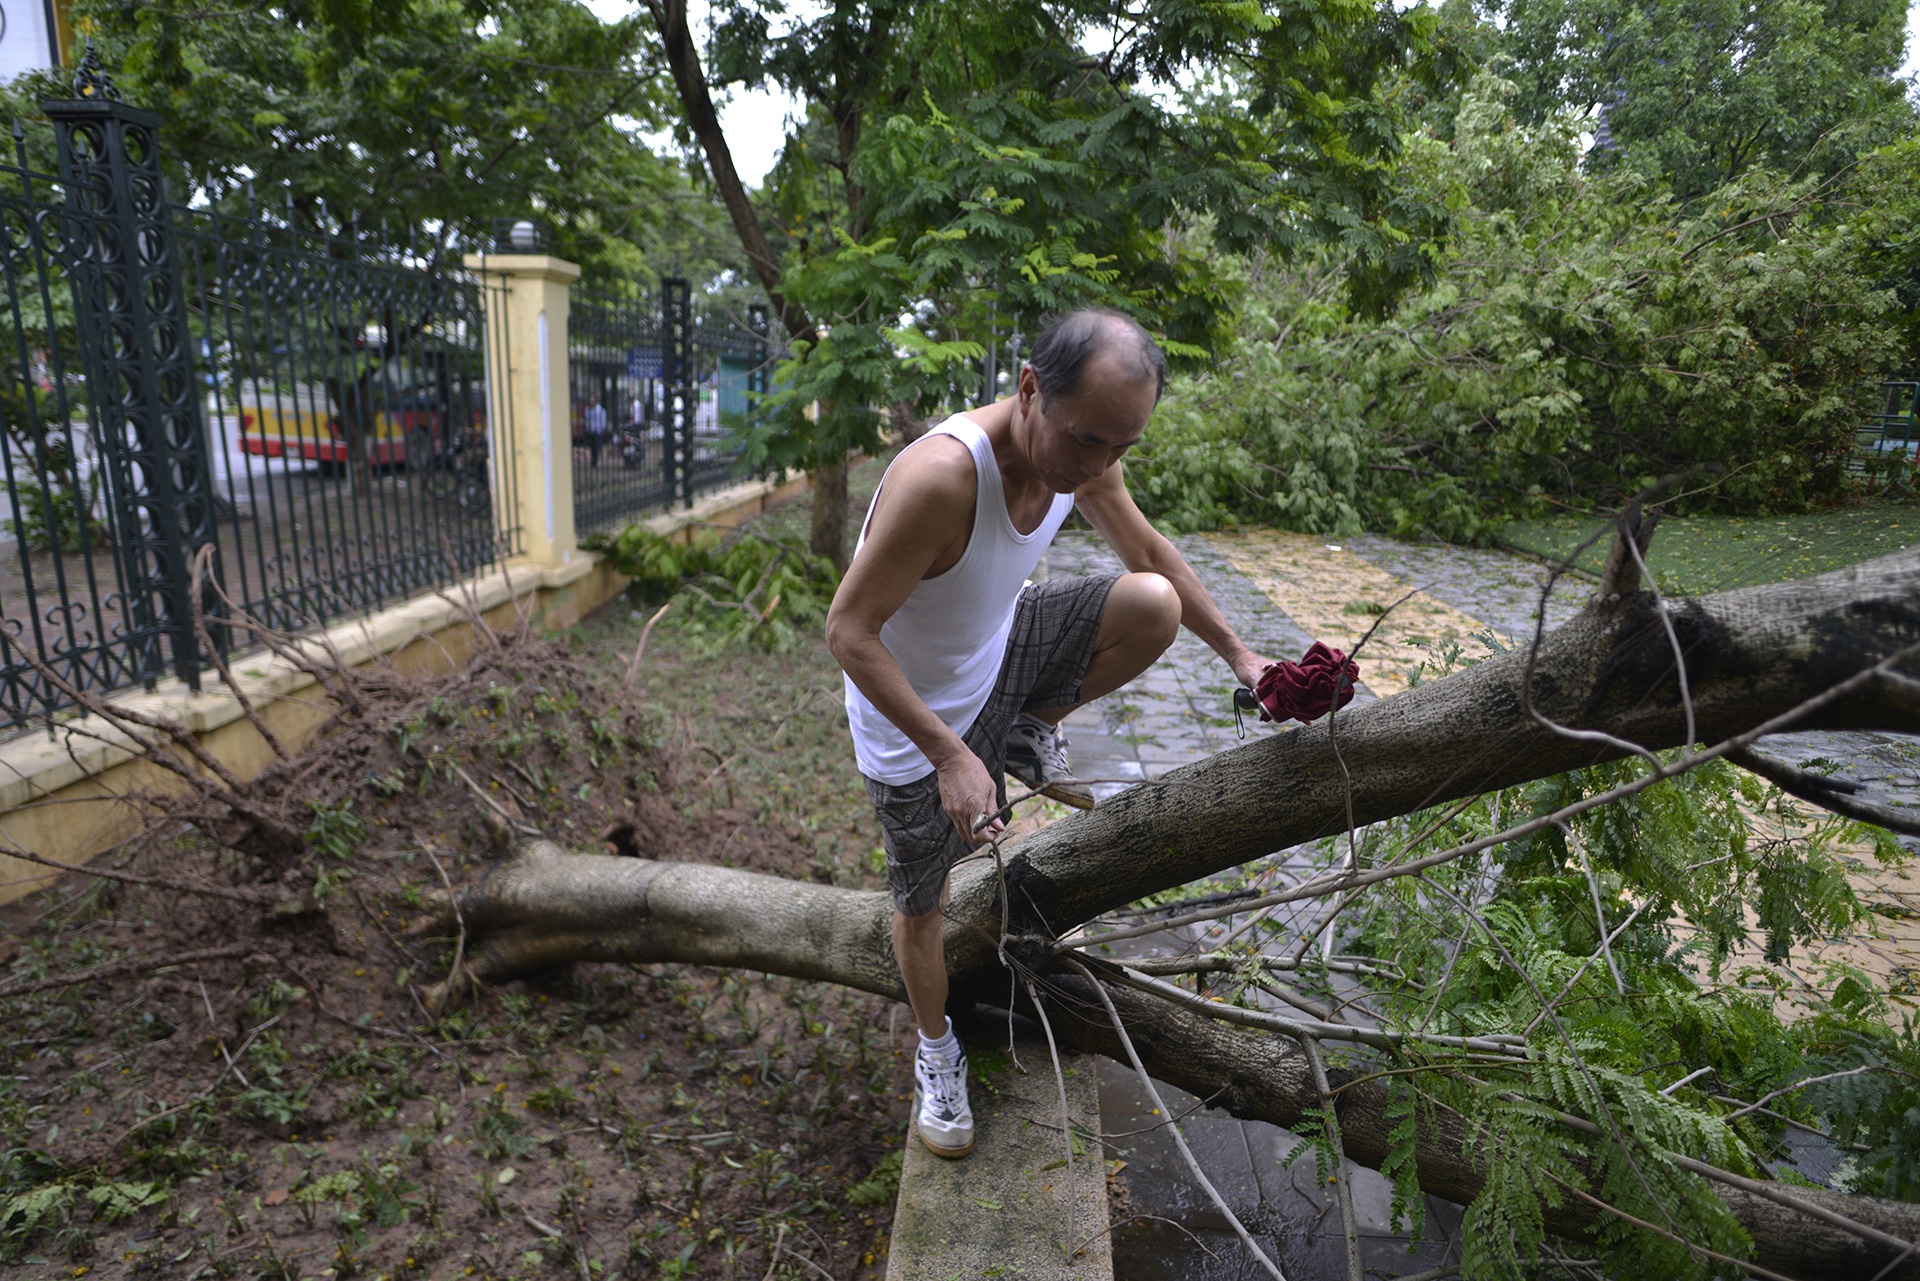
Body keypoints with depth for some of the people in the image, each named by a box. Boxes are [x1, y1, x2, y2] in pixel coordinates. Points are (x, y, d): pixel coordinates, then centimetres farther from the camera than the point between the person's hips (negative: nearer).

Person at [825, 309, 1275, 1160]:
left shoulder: (1084, 455, -15)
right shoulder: (941, 475, -38)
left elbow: (1150, 553, 4)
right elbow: (848, 633, -32)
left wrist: (1236, 653, 7)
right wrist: (949, 755, -33)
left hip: (1003, 649, 5)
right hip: (916, 711, -5)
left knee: (1152, 604, -16)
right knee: (921, 906, 10)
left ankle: (1029, 736, 9)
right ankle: (937, 1051, 41)